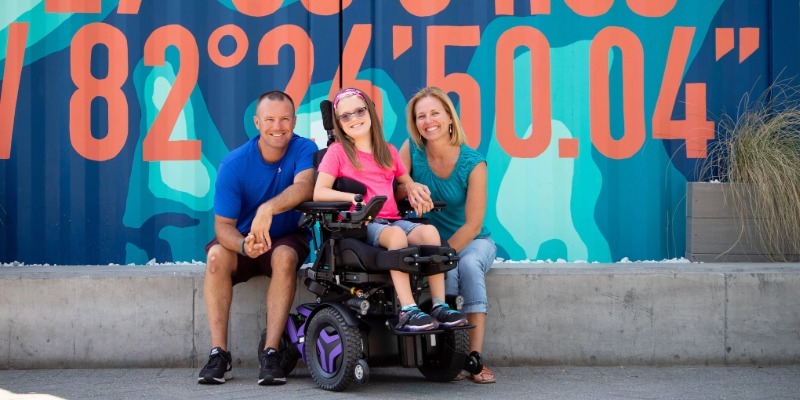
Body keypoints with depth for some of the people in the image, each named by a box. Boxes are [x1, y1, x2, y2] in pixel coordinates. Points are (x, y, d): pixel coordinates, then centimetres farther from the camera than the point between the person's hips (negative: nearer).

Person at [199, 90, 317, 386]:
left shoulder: (304, 150, -15)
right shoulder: (235, 164, -16)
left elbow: (305, 187, -36)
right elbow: (223, 225, -17)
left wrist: (268, 209, -53)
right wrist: (244, 245, -40)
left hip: (287, 239, 0)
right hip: (242, 239, 1)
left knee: (284, 257, -34)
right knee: (217, 256, -31)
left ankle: (270, 353, -31)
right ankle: (218, 354, -27)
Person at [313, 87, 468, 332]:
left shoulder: (388, 151, 22)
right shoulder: (337, 151, 7)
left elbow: (407, 183, 28)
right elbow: (319, 193, -3)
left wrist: (415, 190, 2)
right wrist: (352, 197, -19)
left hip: (392, 219, 5)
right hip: (359, 225, -5)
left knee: (429, 231, -26)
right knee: (396, 235, -37)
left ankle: (439, 306, -28)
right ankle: (408, 311, -42)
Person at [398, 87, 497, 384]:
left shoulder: (472, 163, -14)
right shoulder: (412, 150, -5)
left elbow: (472, 225, -15)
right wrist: (409, 187, -34)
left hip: (473, 242, -1)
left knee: (468, 265, -34)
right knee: (448, 271, -32)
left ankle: (475, 357, -33)